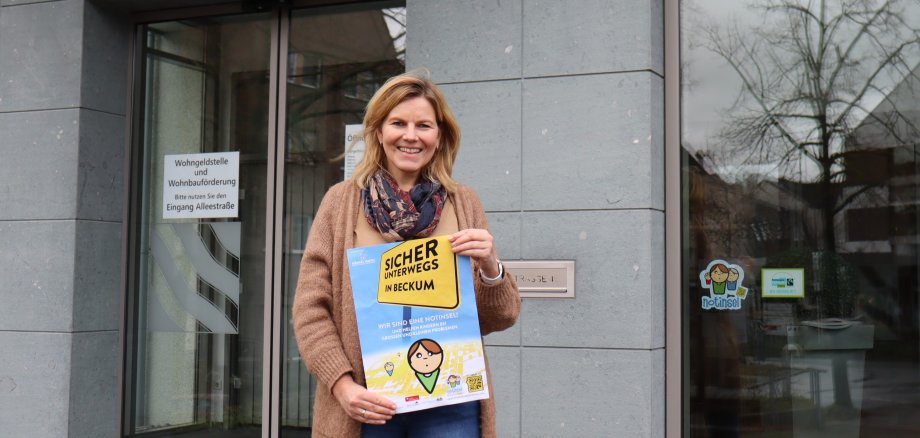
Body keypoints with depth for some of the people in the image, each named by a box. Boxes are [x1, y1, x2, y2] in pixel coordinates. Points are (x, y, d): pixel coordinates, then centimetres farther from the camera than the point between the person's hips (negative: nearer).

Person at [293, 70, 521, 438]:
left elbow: (501, 318, 11)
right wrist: (343, 386, -10)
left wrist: (490, 268, -9)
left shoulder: (464, 204, 10)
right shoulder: (341, 201, 7)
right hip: (367, 404, 0)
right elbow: (310, 308, 3)